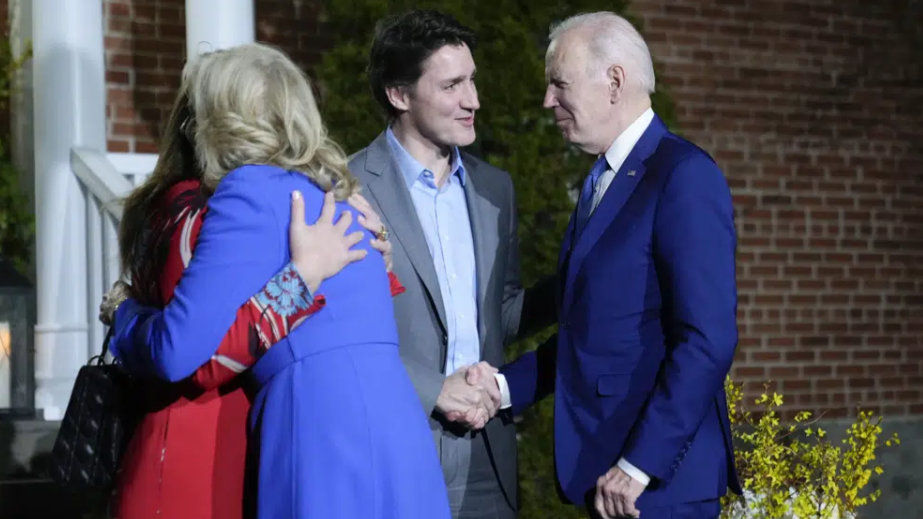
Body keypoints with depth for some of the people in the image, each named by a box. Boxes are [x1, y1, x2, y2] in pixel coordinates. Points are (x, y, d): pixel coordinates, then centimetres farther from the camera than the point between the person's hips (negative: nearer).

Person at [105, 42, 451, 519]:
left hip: (329, 447, -8)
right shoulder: (333, 193, 21)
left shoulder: (252, 190, -3)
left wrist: (124, 314, 12)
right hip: (389, 435, 8)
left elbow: (176, 352, -8)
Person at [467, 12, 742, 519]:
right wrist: (505, 385, 2)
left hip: (658, 476, -8)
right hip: (603, 470, 8)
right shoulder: (602, 180, 15)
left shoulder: (684, 175, -13)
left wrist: (639, 465, -20)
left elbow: (708, 340, -20)